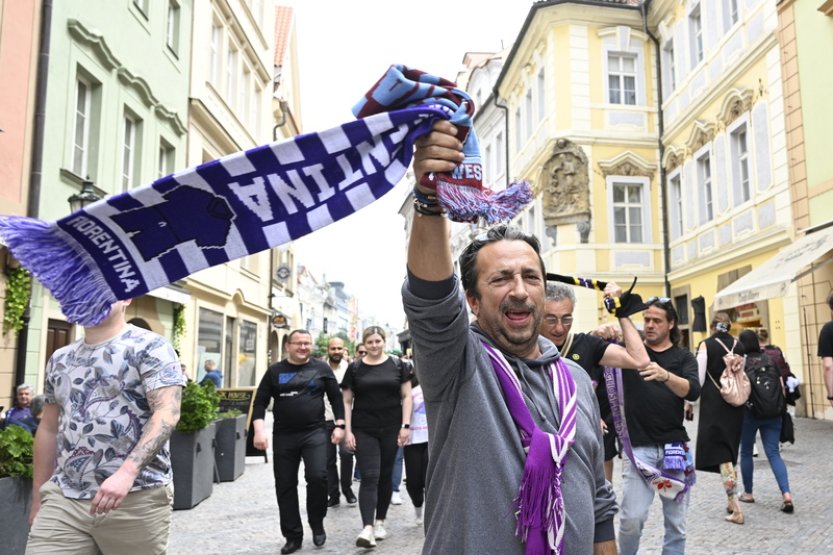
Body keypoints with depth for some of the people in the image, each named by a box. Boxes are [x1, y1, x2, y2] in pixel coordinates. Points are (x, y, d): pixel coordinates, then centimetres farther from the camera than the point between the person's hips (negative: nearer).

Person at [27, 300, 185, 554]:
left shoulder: (150, 347, -5)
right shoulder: (59, 359, 14)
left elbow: (167, 413, -16)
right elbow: (49, 429, 20)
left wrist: (127, 473, -27)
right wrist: (38, 499, 19)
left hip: (136, 499, -4)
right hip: (63, 499, 5)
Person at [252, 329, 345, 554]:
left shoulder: (321, 368, 4)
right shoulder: (275, 371, 4)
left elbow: (336, 397, 7)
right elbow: (260, 402, 3)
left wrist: (339, 425, 0)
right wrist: (259, 430, -9)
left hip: (315, 433, -2)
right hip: (283, 436, 2)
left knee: (317, 476, -18)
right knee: (285, 486, 4)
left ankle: (317, 524, 7)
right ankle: (293, 536, 18)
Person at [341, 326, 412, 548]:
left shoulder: (397, 365, 3)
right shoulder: (355, 368, 2)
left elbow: (406, 396, 4)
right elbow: (347, 401, 4)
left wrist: (405, 425, -4)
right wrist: (347, 430, -4)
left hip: (391, 429, 1)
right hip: (363, 431, -1)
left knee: (385, 476, 10)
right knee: (369, 477, -8)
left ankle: (380, 522, 24)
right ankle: (367, 527, -11)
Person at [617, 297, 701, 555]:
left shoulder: (684, 357, 7)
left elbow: (693, 391, -12)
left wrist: (664, 374, -30)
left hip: (675, 446, 1)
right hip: (638, 446, -1)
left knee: (676, 519, 8)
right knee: (632, 518, -7)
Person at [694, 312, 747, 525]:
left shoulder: (706, 345, -7)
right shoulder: (739, 346, 4)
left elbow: (699, 379, -9)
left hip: (713, 404, -4)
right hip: (735, 404, 5)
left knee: (720, 453, -3)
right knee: (731, 450, 18)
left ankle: (736, 507, -9)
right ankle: (731, 500, 25)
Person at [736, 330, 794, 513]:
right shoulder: (770, 359, 6)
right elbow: (782, 385, 7)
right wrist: (781, 407, 15)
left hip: (749, 413, -3)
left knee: (746, 452, 13)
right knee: (773, 453, 2)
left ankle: (748, 493, 21)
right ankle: (786, 494, -14)